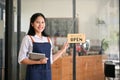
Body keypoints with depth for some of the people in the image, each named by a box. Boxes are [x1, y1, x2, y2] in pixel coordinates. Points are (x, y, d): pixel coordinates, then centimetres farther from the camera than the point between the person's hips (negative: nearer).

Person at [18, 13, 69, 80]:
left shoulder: (48, 39, 10)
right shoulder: (28, 38, -5)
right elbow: (21, 59, -9)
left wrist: (62, 50, 15)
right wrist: (39, 62, -20)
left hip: (47, 74, 5)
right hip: (34, 74, -5)